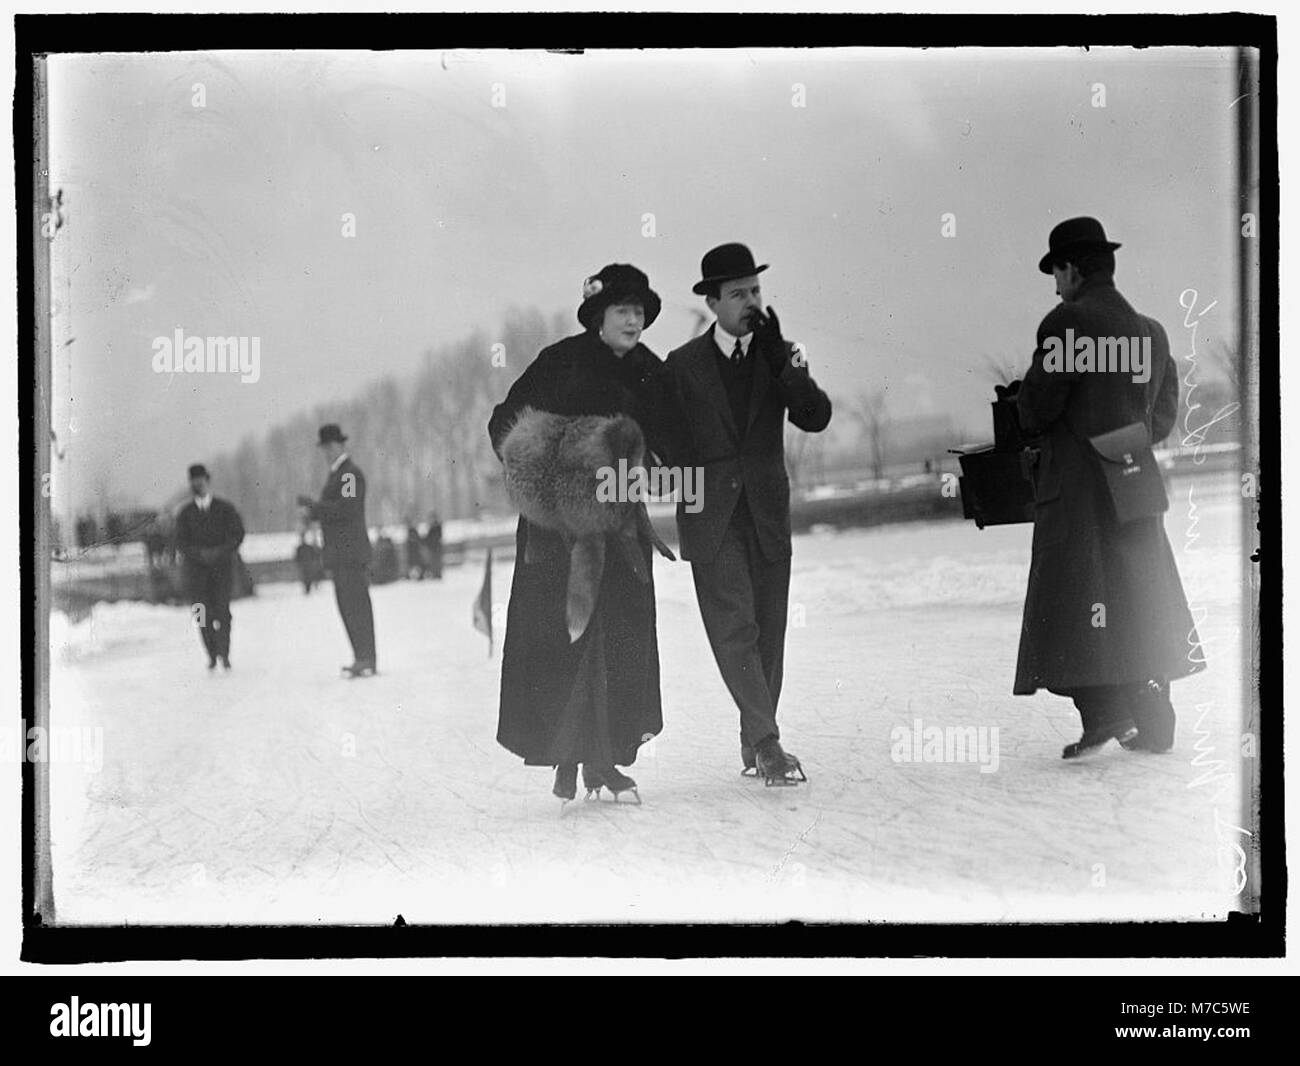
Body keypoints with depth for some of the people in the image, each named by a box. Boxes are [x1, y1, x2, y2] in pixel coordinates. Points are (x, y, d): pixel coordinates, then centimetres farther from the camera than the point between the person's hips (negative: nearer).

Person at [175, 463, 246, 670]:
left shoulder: (225, 508, 7)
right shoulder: (185, 513, 9)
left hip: (221, 565, -1)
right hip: (196, 568, 1)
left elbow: (237, 534, 3)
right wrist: (200, 553, -14)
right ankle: (212, 655, 1)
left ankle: (224, 655, -6)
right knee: (203, 613, -8)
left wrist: (219, 552, -12)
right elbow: (181, 543, 3)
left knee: (222, 610, -12)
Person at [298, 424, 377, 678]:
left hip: (350, 553, -10)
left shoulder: (350, 473, -12)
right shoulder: (337, 473, 19)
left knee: (357, 605, -8)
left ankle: (366, 661, -6)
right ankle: (363, 659, 14)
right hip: (339, 554, 10)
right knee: (347, 606, 10)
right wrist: (315, 512, 10)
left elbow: (347, 509, -22)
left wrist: (314, 505, -18)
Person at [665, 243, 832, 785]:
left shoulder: (778, 358, 9)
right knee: (735, 629, -13)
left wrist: (779, 359, -14)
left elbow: (816, 417, -5)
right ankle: (767, 742, -16)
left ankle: (754, 743, 16)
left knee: (769, 632, 5)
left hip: (768, 514, 3)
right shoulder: (683, 364, 4)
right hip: (711, 518, -3)